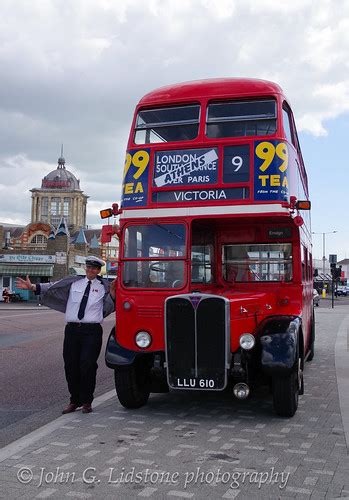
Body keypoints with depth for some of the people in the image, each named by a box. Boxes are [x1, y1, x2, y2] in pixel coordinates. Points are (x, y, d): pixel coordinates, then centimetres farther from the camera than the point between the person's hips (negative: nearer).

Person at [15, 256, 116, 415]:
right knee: (71, 365, 6)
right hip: (72, 329, 3)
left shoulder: (103, 286, 6)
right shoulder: (73, 283, 12)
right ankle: (74, 400, 23)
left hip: (92, 331, -3)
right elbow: (52, 287, 6)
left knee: (87, 366, -5)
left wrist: (113, 292, -20)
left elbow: (111, 306, -3)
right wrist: (32, 287, -4)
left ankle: (86, 402, 13)